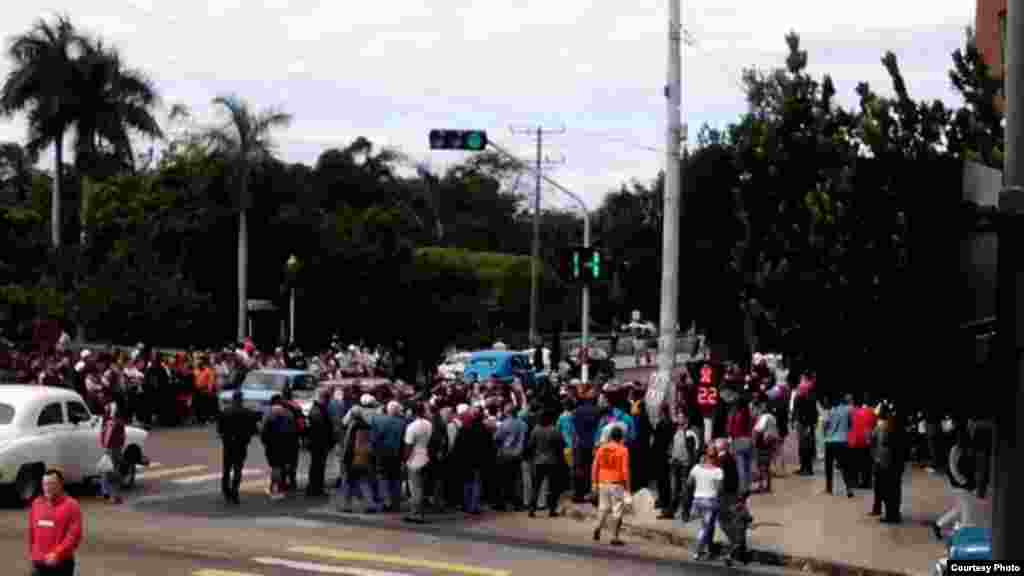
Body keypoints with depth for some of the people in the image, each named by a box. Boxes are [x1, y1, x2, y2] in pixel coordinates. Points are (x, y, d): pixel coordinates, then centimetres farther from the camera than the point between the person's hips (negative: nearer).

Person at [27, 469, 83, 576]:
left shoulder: (71, 505, -9)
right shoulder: (36, 503, 9)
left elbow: (74, 535, -16)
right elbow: (31, 532, 17)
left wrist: (57, 554, -23)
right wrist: (32, 553, 14)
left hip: (62, 563, -5)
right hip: (38, 563, 5)